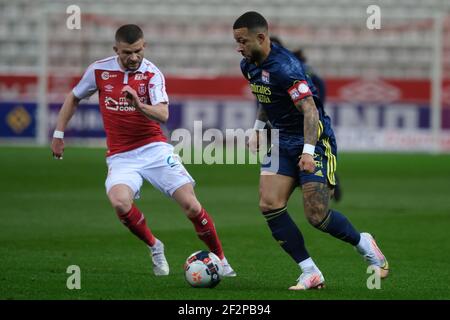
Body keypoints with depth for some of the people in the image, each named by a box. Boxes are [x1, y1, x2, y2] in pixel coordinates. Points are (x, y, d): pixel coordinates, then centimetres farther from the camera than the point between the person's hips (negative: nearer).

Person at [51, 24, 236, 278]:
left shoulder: (152, 73, -6)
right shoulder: (99, 71, -2)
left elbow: (163, 115, -21)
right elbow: (74, 98, 16)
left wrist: (139, 105, -40)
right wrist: (59, 134, 12)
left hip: (154, 149, -1)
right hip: (121, 157, 1)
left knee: (192, 206, -14)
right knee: (120, 202, -30)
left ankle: (220, 259, 8)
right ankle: (154, 247, -2)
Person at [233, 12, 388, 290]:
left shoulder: (284, 67, -24)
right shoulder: (249, 66, 4)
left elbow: (310, 110, -27)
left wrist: (308, 151, -34)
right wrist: (258, 129, 18)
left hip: (314, 140, -8)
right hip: (283, 141, 8)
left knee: (317, 216, -13)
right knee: (269, 204, -9)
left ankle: (364, 244, 17)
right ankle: (311, 273, -4)